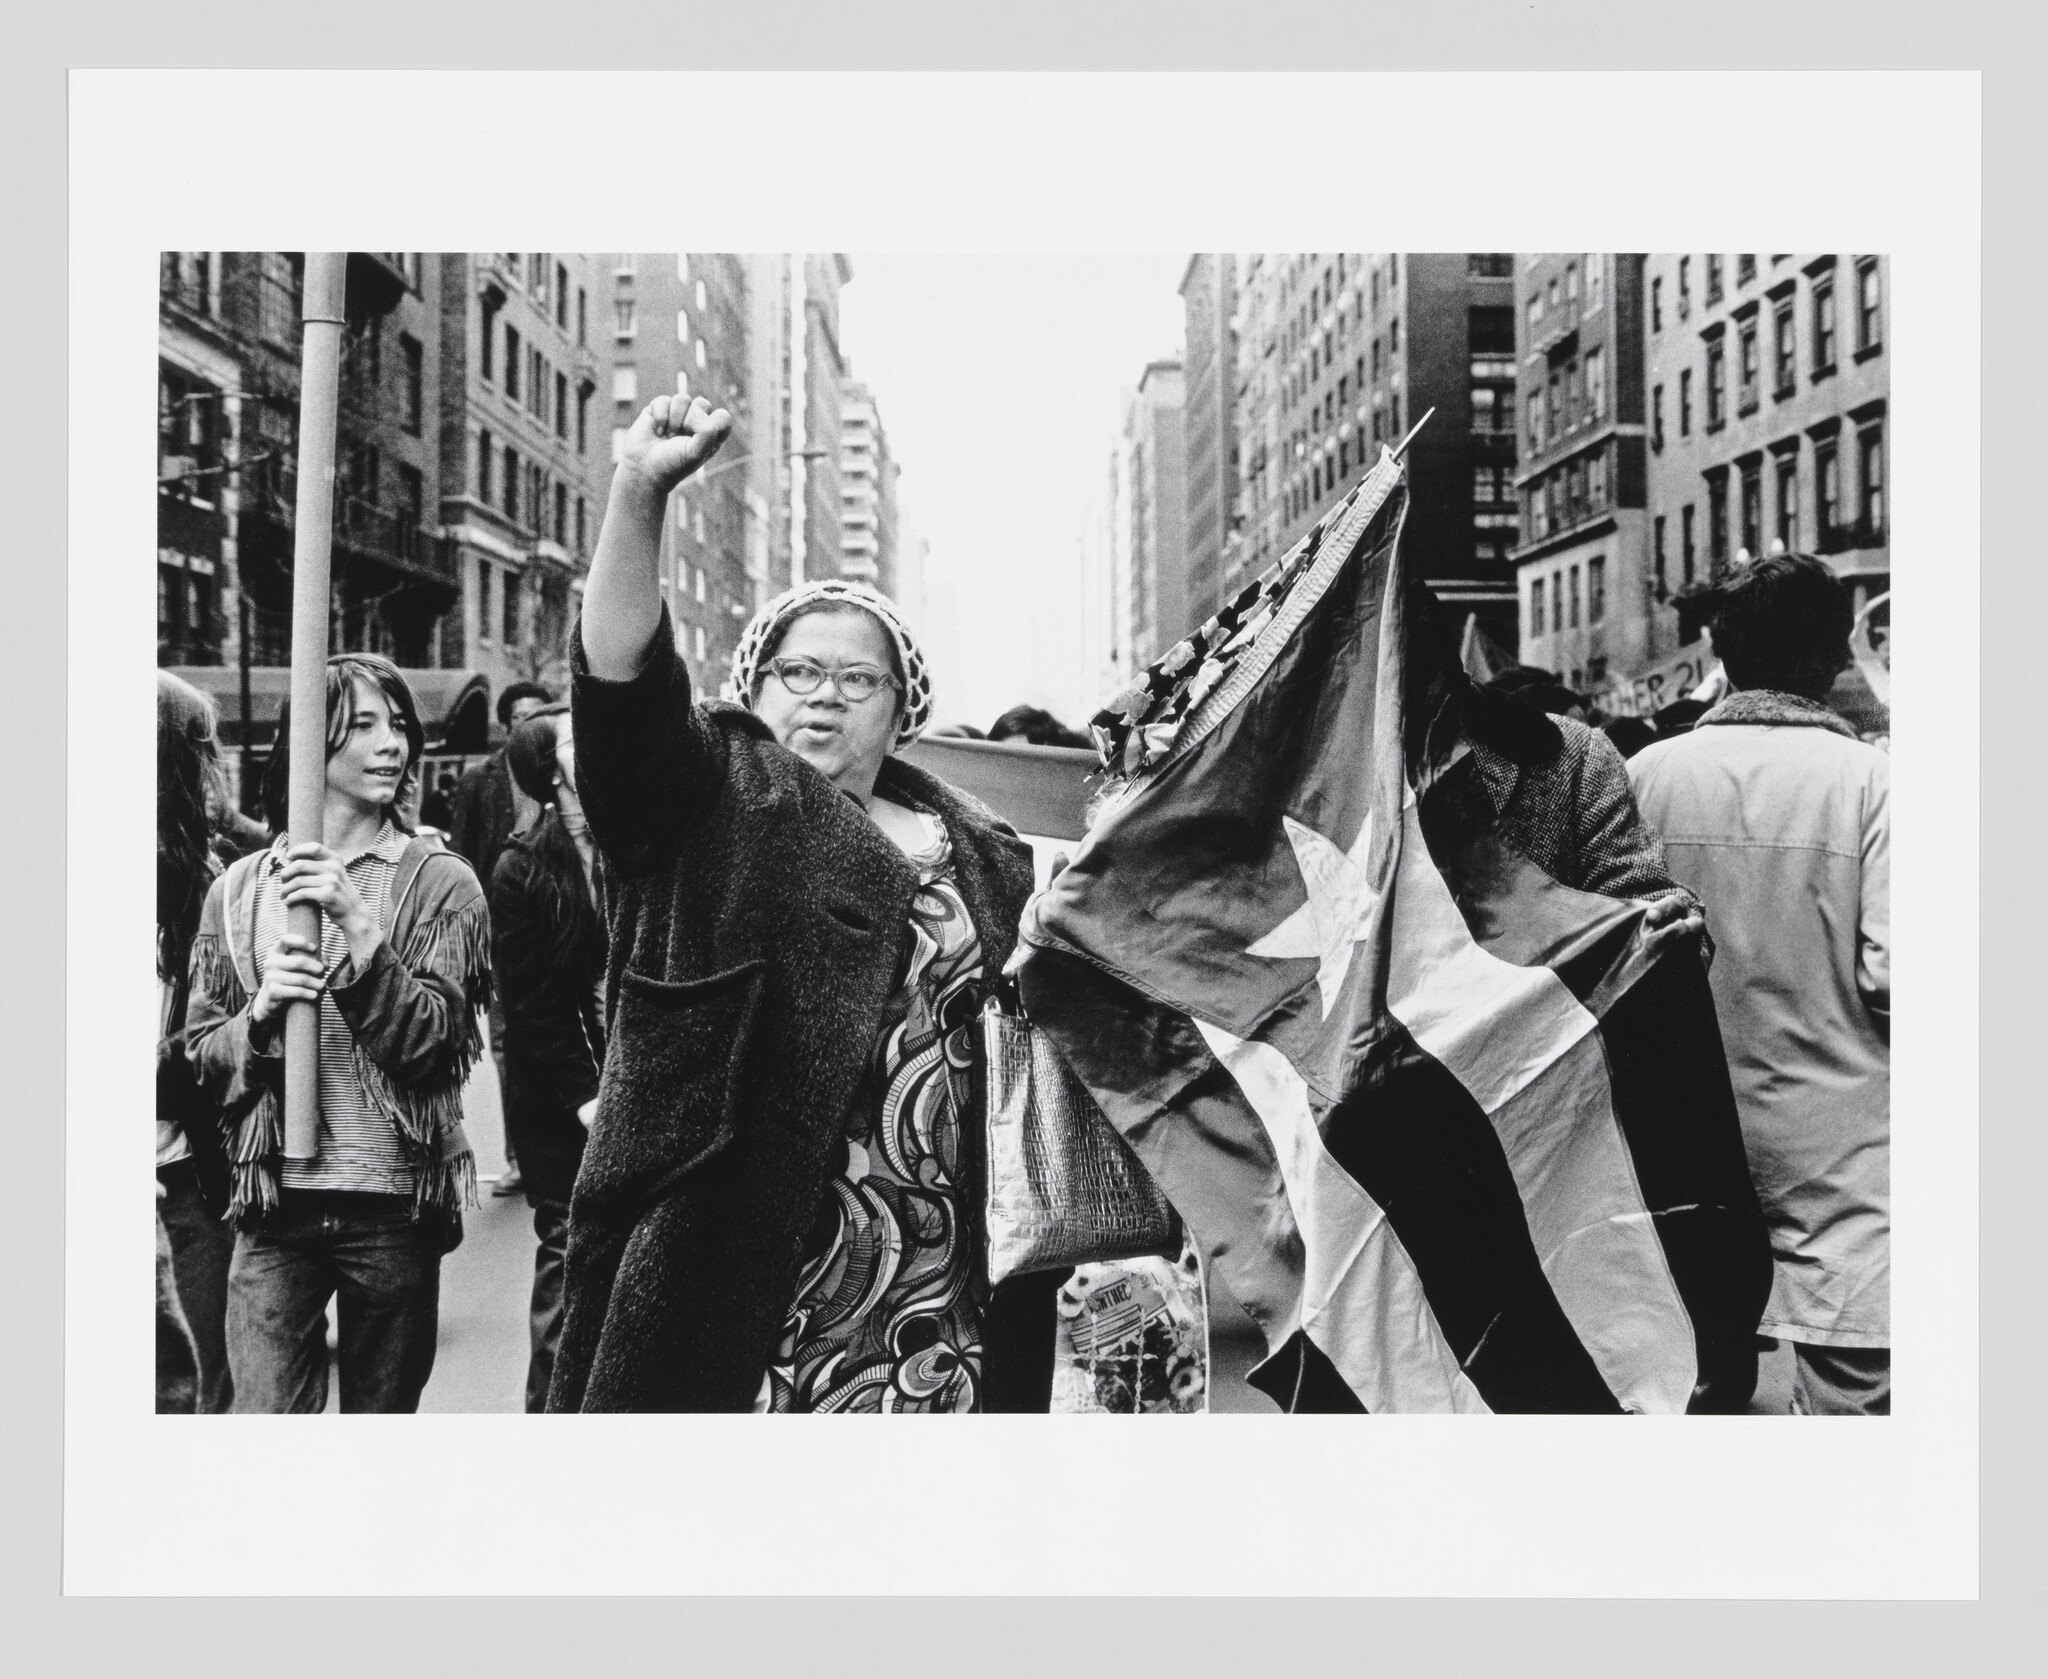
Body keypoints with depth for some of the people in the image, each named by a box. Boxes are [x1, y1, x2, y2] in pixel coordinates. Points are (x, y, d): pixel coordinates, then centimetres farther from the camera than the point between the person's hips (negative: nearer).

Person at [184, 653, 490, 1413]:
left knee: (383, 1410, 11)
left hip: (394, 1205, -1)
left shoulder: (440, 882, 0)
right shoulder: (238, 889, 6)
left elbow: (433, 1039, -10)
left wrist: (359, 928, -20)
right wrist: (261, 1014, -11)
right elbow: (202, 1055, 10)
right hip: (274, 1204, 1)